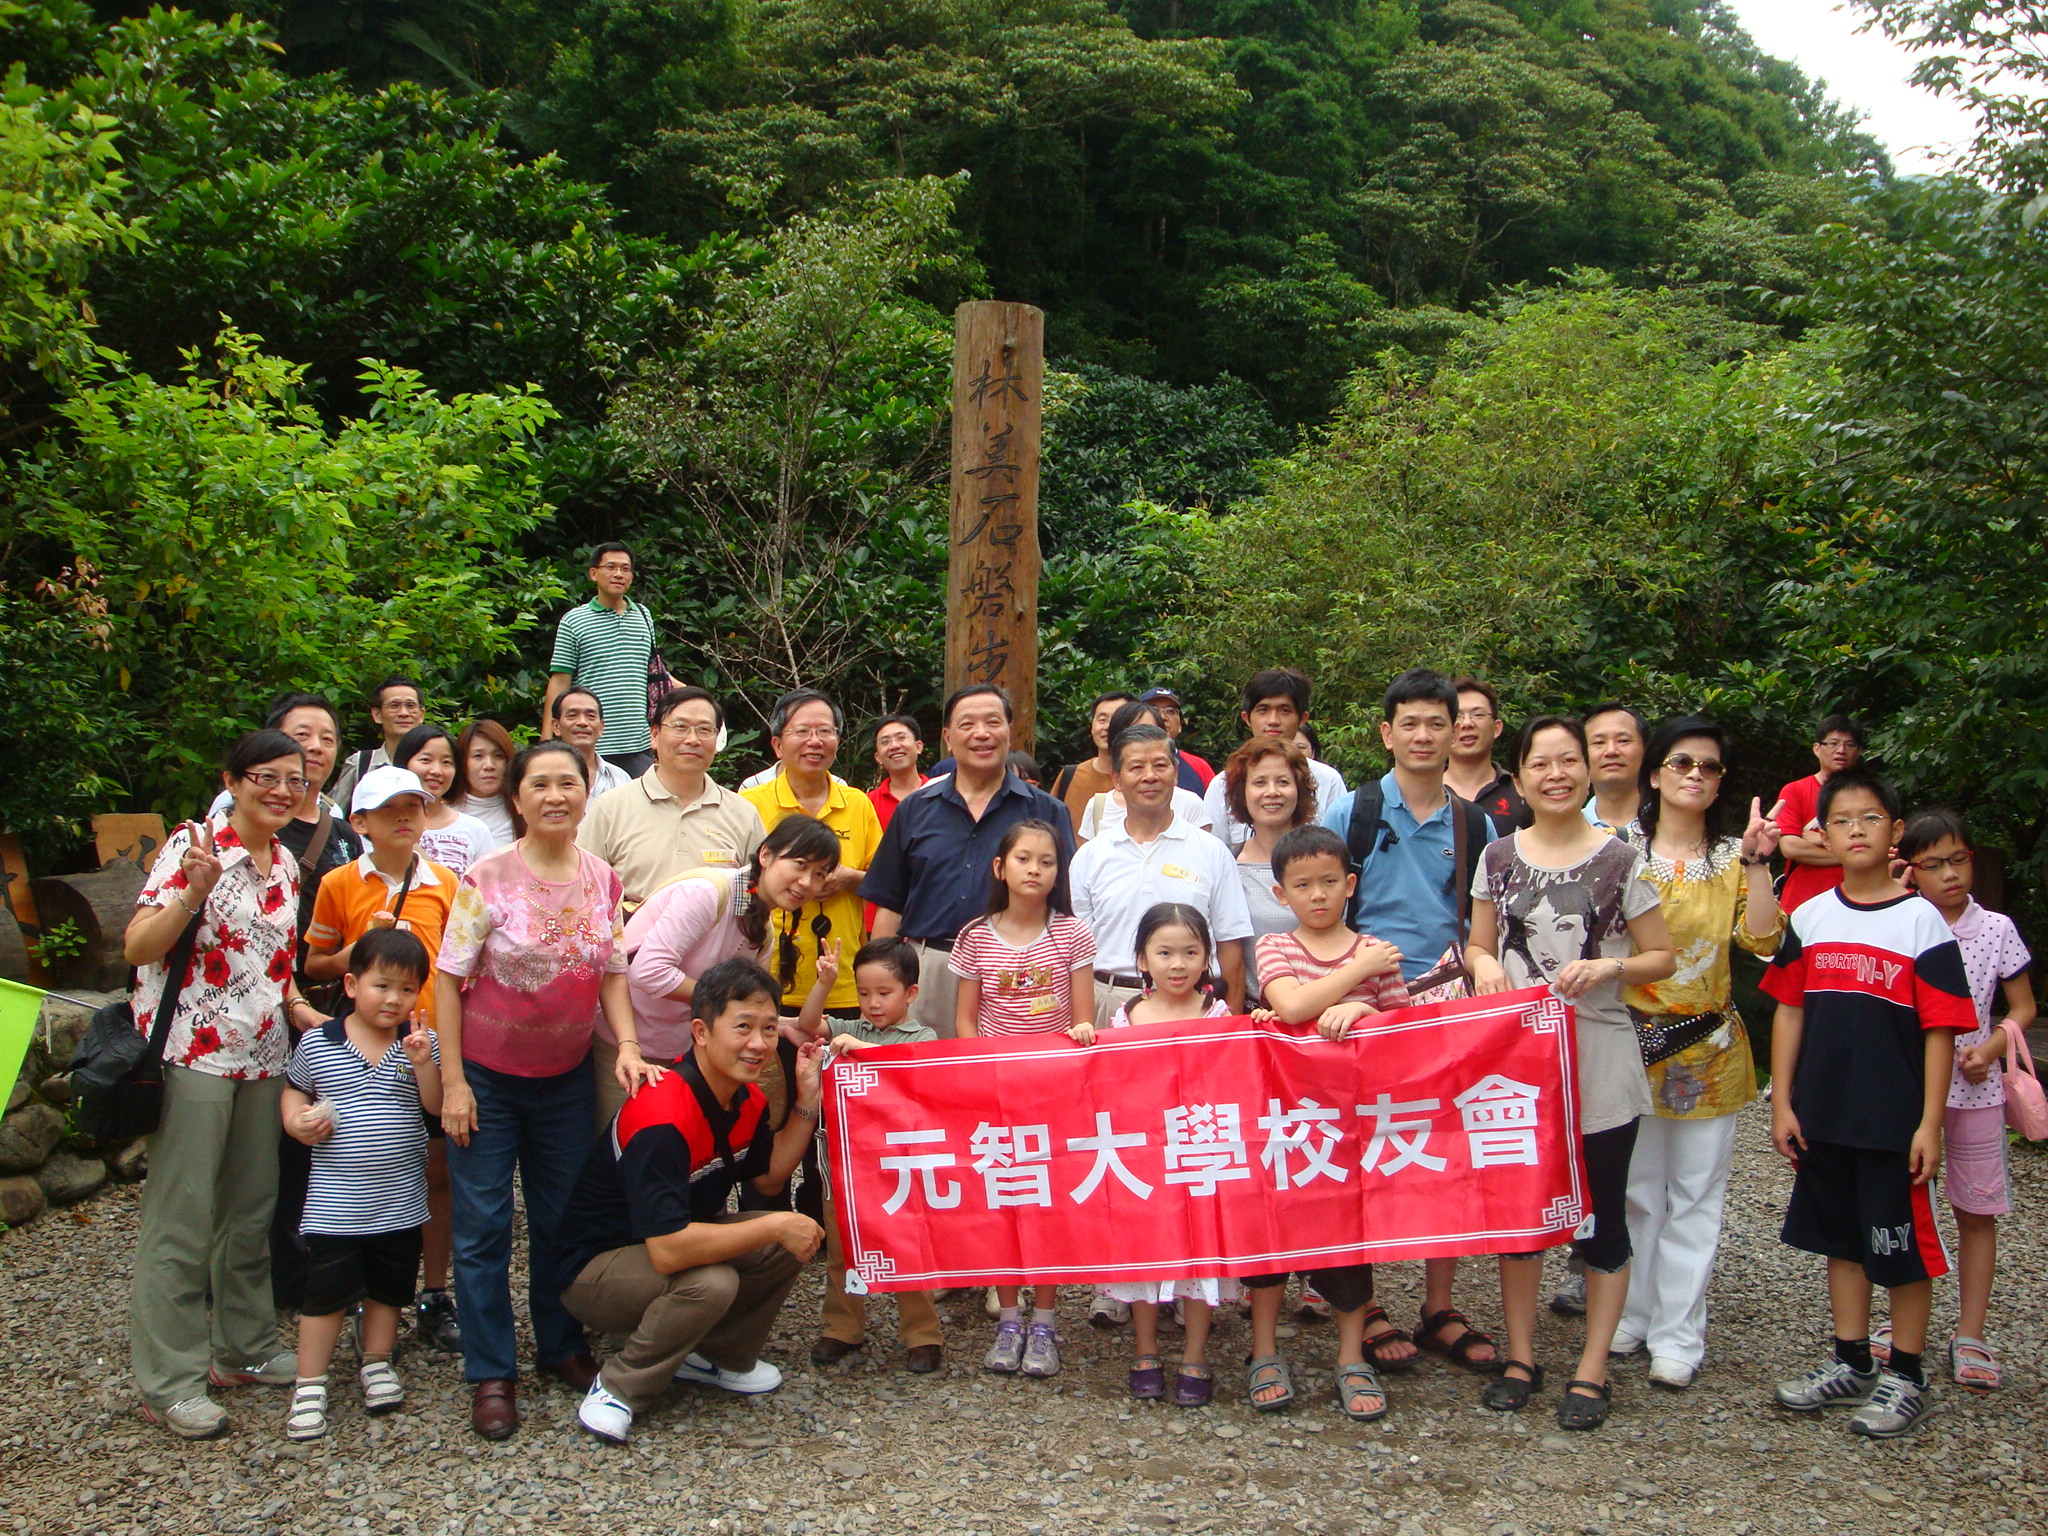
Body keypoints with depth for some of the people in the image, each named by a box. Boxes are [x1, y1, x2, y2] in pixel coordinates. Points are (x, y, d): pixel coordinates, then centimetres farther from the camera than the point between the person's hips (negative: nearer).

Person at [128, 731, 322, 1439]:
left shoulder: (286, 864, 10)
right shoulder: (193, 846, -10)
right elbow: (137, 948, -17)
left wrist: (307, 1013, 5)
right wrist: (194, 894, -32)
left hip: (262, 1056, 7)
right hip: (192, 1055, -7)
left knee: (252, 1210, 16)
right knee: (181, 1219, -1)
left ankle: (245, 1347, 31)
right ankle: (169, 1383, 10)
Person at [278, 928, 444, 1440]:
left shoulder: (421, 1043, -3)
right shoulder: (317, 1043, -5)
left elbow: (437, 1105, -9)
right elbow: (294, 1089, 11)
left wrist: (423, 1063, -24)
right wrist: (296, 1122, -9)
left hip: (400, 1199, 2)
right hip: (334, 1201, -2)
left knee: (389, 1286, 15)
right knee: (326, 1290, 2)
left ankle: (377, 1365, 34)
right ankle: (309, 1386, 14)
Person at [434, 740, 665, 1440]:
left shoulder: (603, 879, -2)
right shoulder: (488, 877, -14)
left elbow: (613, 972, 4)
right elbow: (449, 979, -11)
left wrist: (628, 1046, -11)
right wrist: (453, 1081, -13)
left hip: (566, 1076, 4)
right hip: (487, 1075, -4)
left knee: (562, 1219, 15)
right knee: (484, 1226, 3)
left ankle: (562, 1345, 33)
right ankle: (491, 1375, 16)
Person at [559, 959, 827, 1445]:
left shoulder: (748, 1098, -5)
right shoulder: (663, 1115, -33)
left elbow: (769, 1177, 10)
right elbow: (668, 1250, -39)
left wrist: (807, 1099, -2)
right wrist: (775, 1226, -30)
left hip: (681, 1239, 9)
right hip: (593, 1266, -8)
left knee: (793, 1243, -8)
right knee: (710, 1283, -35)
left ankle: (720, 1356, 11)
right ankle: (618, 1389, -10)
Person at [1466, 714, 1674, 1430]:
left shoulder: (1620, 859, -3)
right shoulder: (1499, 856, 5)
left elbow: (1661, 955, 2)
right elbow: (1479, 944, 13)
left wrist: (1609, 967, -17)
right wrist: (1483, 963, -9)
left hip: (1598, 1056, -2)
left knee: (1601, 1215, 5)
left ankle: (1592, 1371, 17)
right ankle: (1520, 1356, 23)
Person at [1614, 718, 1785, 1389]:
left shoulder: (1733, 855, 5)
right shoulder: (1622, 846, 2)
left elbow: (1762, 942, -9)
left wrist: (1756, 862, -15)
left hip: (1709, 1045, 1)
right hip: (1632, 1039, -1)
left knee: (1695, 1195, 4)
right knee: (1634, 1189, 7)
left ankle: (1678, 1335, 11)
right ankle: (1628, 1315, 20)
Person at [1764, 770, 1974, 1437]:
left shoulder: (1921, 920, -7)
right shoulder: (1809, 918, 4)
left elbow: (1941, 1028, -8)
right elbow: (1789, 1012, 8)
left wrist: (1930, 1122, -11)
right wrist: (1782, 1102, 4)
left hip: (1895, 1120, -4)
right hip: (1822, 1116, 4)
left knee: (1902, 1245, 4)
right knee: (1841, 1237, 14)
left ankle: (1905, 1377, 18)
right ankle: (1850, 1364, 28)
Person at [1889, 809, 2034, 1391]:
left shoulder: (1997, 929, 1)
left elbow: (2023, 1007, 8)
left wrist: (1991, 1049, -12)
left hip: (1975, 1089, 0)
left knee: (1977, 1211, 5)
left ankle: (1970, 1336, 14)